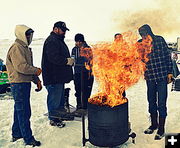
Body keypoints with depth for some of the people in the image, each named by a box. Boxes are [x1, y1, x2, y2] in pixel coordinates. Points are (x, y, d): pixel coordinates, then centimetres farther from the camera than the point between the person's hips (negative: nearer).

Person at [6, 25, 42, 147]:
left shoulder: (25, 48, 17)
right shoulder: (16, 48, -14)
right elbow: (21, 67, -23)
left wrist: (36, 80, 13)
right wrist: (36, 70, -10)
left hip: (25, 83, 10)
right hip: (18, 84, -10)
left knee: (20, 110, 17)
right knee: (23, 111, -3)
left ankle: (16, 134, 31)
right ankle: (28, 138, 5)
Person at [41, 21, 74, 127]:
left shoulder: (59, 40, 19)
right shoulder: (51, 41, -16)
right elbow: (54, 58, -27)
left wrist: (69, 60, 9)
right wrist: (67, 61, -21)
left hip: (60, 76, 11)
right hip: (53, 77, -11)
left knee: (60, 96, 20)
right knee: (54, 97, -1)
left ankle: (61, 113, 34)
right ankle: (53, 119, 11)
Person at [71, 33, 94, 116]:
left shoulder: (87, 49, -7)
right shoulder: (74, 49, 11)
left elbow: (90, 62, -9)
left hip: (85, 73, -6)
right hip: (77, 73, 6)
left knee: (85, 91, -5)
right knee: (78, 91, 12)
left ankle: (84, 108, 3)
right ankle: (79, 107, 24)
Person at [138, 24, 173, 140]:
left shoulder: (160, 40, -4)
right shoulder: (140, 44, -2)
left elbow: (167, 56, 2)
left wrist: (170, 72, 0)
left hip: (162, 76, -2)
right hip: (150, 77, 3)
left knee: (161, 103, -1)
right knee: (151, 102, 14)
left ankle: (161, 129, 14)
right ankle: (154, 125, 33)